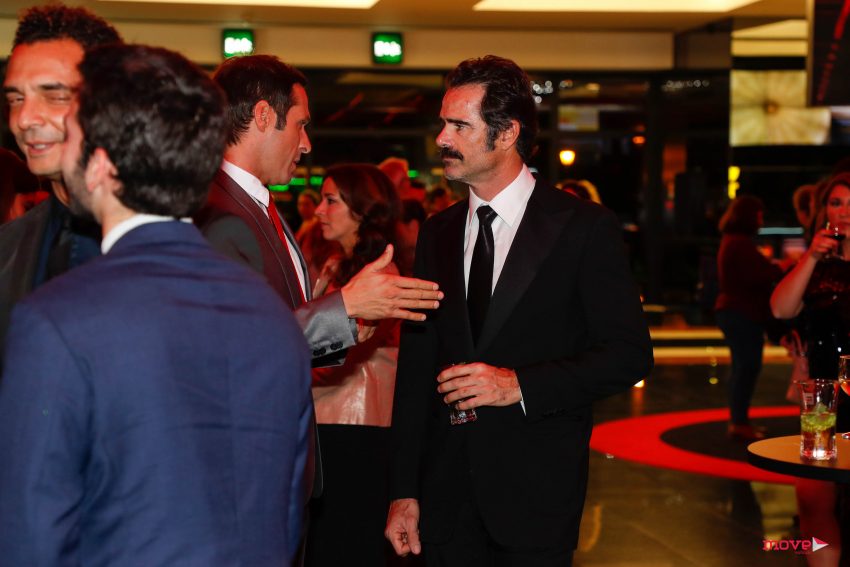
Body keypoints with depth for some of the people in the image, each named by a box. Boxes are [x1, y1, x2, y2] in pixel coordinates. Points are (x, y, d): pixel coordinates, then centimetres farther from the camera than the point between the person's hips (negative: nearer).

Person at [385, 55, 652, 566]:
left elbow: (630, 353, -7)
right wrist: (404, 491, 4)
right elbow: (416, 366, 8)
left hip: (537, 491, -4)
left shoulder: (586, 227, -5)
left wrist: (520, 384, -18)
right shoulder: (437, 234, 9)